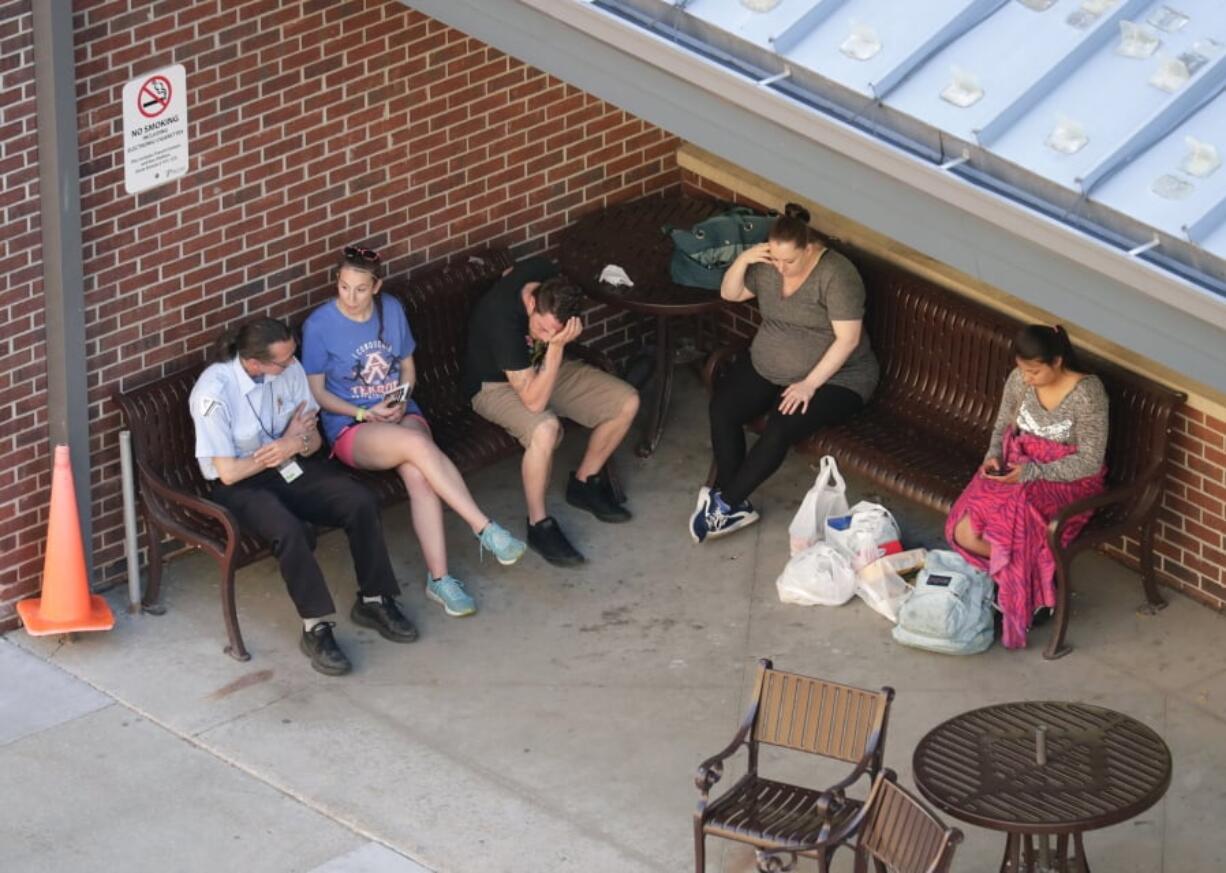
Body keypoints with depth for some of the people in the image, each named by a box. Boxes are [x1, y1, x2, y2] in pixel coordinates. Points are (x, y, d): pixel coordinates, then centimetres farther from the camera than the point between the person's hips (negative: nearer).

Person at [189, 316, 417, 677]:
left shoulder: (289, 369, -7)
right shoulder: (213, 392, -24)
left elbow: (314, 439, 3)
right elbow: (228, 471, -21)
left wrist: (297, 444, -23)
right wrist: (287, 443, -12)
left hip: (291, 467, 6)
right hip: (239, 484, -6)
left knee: (361, 501, -16)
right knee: (290, 530, -34)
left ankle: (373, 601, 0)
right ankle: (316, 628, -21)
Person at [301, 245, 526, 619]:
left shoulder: (392, 310, 5)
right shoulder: (319, 326, -7)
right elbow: (317, 392, -3)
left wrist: (401, 399, -6)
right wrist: (365, 413, -15)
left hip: (400, 413, 4)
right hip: (351, 427, -4)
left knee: (418, 474, -32)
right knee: (419, 445, -36)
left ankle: (439, 578, -32)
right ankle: (486, 530, -33)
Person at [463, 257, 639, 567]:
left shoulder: (544, 272, -21)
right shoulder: (503, 320, -39)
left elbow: (509, 273, 8)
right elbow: (534, 400, -38)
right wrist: (556, 346, -45)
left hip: (542, 367, 7)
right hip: (496, 386, -7)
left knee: (627, 402, -5)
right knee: (545, 429, -39)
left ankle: (584, 483, 16)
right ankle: (539, 526, -20)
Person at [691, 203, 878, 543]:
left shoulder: (836, 274, -21)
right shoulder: (769, 264, -1)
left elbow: (848, 338, -23)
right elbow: (729, 294, 8)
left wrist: (810, 383, -26)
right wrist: (742, 260, -12)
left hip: (833, 377, -6)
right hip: (767, 367, 6)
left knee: (781, 428, -30)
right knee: (722, 408, -18)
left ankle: (724, 503, -22)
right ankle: (733, 506, -16)